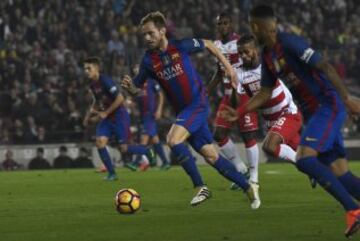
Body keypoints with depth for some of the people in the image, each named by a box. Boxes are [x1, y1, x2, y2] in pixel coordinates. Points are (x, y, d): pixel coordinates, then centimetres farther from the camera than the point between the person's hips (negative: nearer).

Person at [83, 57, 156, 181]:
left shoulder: (105, 81, -20)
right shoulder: (93, 85, 5)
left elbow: (120, 98, -23)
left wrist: (105, 113, -19)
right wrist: (90, 114, 10)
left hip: (119, 116, -7)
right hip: (106, 118, 7)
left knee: (123, 149, -6)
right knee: (100, 142, -12)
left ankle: (147, 151, 23)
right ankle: (112, 173, -3)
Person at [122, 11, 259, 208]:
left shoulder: (181, 46, -10)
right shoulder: (149, 61, -1)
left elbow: (208, 44, 7)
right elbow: (137, 88, 7)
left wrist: (227, 65, 6)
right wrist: (130, 86, -16)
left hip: (198, 103, -5)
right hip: (182, 110, 5)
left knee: (173, 140, -24)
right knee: (211, 156, 6)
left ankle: (200, 187, -13)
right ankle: (248, 188, 20)